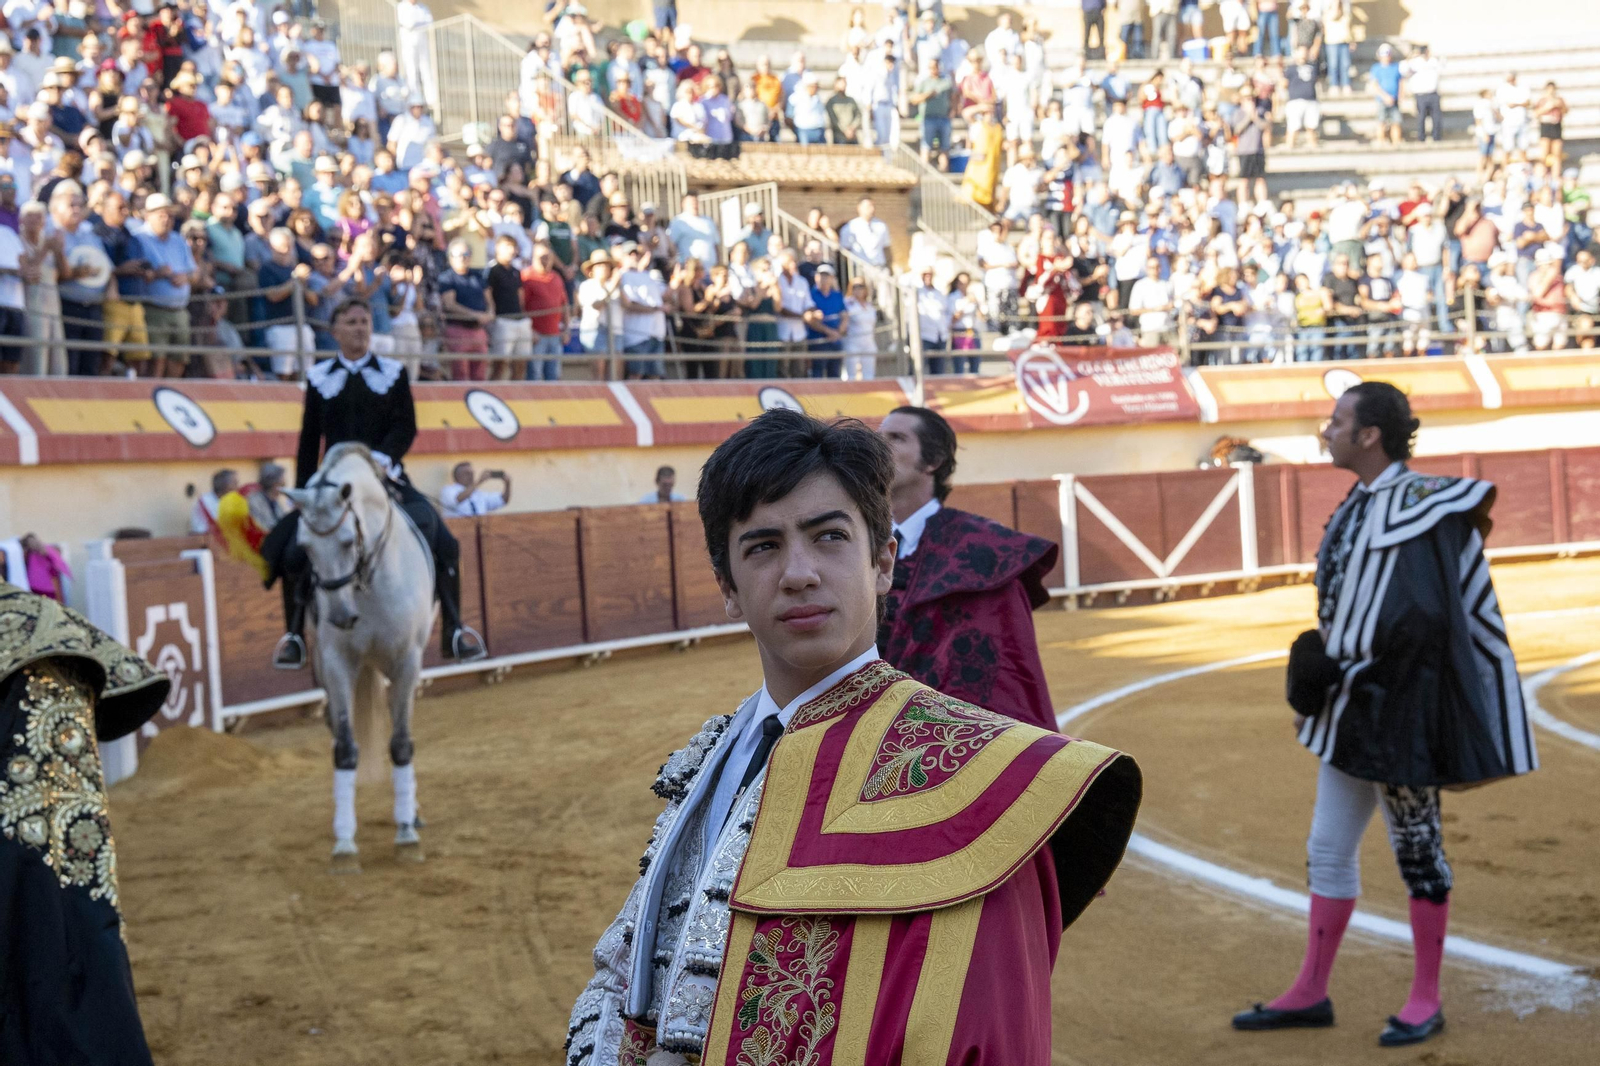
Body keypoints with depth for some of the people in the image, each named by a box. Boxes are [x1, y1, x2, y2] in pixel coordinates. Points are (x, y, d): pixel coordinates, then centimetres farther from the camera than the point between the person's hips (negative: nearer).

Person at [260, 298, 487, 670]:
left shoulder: (394, 372, 6)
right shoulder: (319, 377, 8)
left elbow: (406, 428, -3)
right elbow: (309, 440, 11)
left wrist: (382, 458, -21)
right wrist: (302, 493, 6)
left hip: (387, 478, -1)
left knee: (440, 542, -16)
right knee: (293, 551, -14)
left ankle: (454, 630, -2)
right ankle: (294, 635, 7)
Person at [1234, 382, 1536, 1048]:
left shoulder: (1415, 506, -18)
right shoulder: (1363, 504, 10)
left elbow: (1419, 620, -25)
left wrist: (1342, 665, -18)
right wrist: (1321, 677, 12)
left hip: (1395, 706, -9)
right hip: (1352, 709, 9)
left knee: (1416, 845, 5)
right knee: (1329, 848, 13)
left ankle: (1426, 998, 20)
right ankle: (1311, 993, 23)